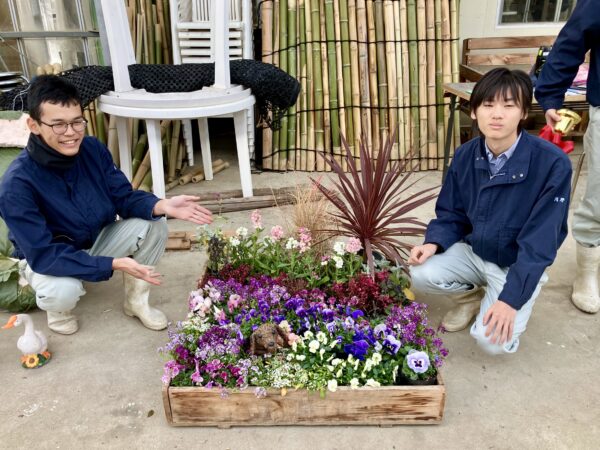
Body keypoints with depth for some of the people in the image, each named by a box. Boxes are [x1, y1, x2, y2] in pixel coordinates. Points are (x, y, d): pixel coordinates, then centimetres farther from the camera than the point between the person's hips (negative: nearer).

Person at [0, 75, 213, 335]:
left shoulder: (93, 149, -17)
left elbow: (123, 197, -11)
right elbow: (43, 255, -32)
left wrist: (162, 206, -33)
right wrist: (114, 264, -39)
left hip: (96, 240, 4)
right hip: (44, 257, -4)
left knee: (153, 226, -19)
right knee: (64, 291, -37)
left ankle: (136, 300, 2)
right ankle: (57, 308, 3)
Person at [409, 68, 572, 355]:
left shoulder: (552, 163, -23)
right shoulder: (465, 156, -8)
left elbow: (539, 243, -22)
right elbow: (451, 214, 3)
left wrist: (511, 298, -25)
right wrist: (434, 243, -18)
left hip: (519, 266, -4)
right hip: (473, 252, 4)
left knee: (494, 340, -23)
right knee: (421, 275, -21)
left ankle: (493, 299, 12)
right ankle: (473, 295, 11)